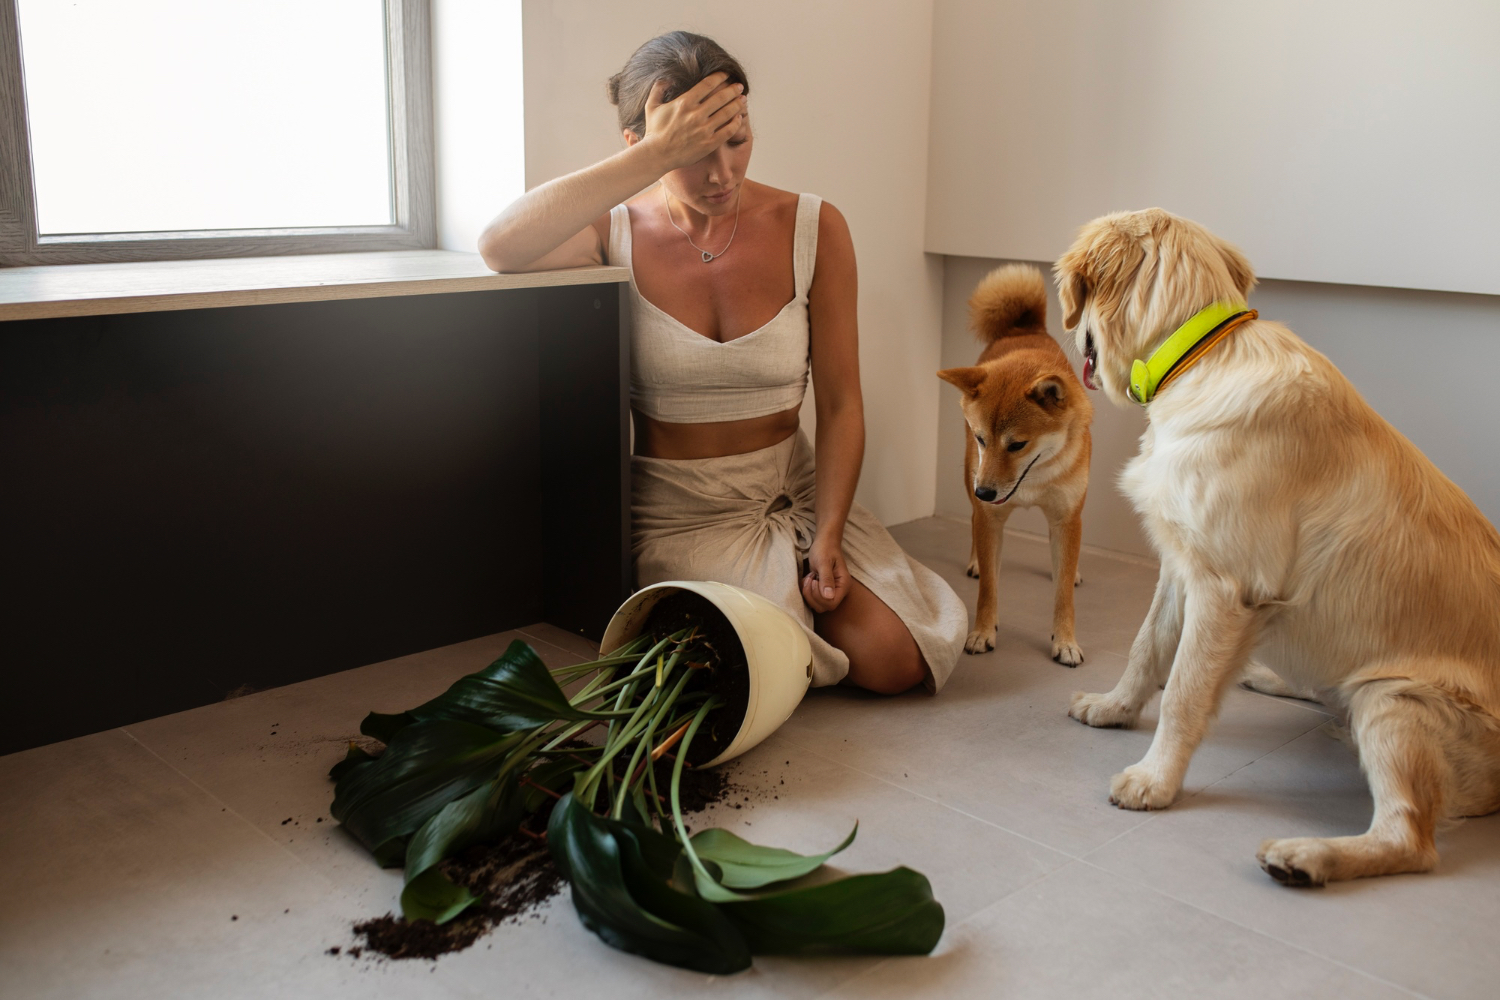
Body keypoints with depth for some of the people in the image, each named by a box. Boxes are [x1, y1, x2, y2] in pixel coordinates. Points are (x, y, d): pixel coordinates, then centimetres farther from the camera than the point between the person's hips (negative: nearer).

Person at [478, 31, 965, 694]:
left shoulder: (813, 230, -4)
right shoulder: (619, 232, -8)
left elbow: (839, 404, -3)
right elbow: (500, 247, -32)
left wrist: (828, 539, -13)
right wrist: (656, 157, -32)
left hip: (794, 492, 2)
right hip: (676, 510, -2)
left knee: (896, 662, -11)